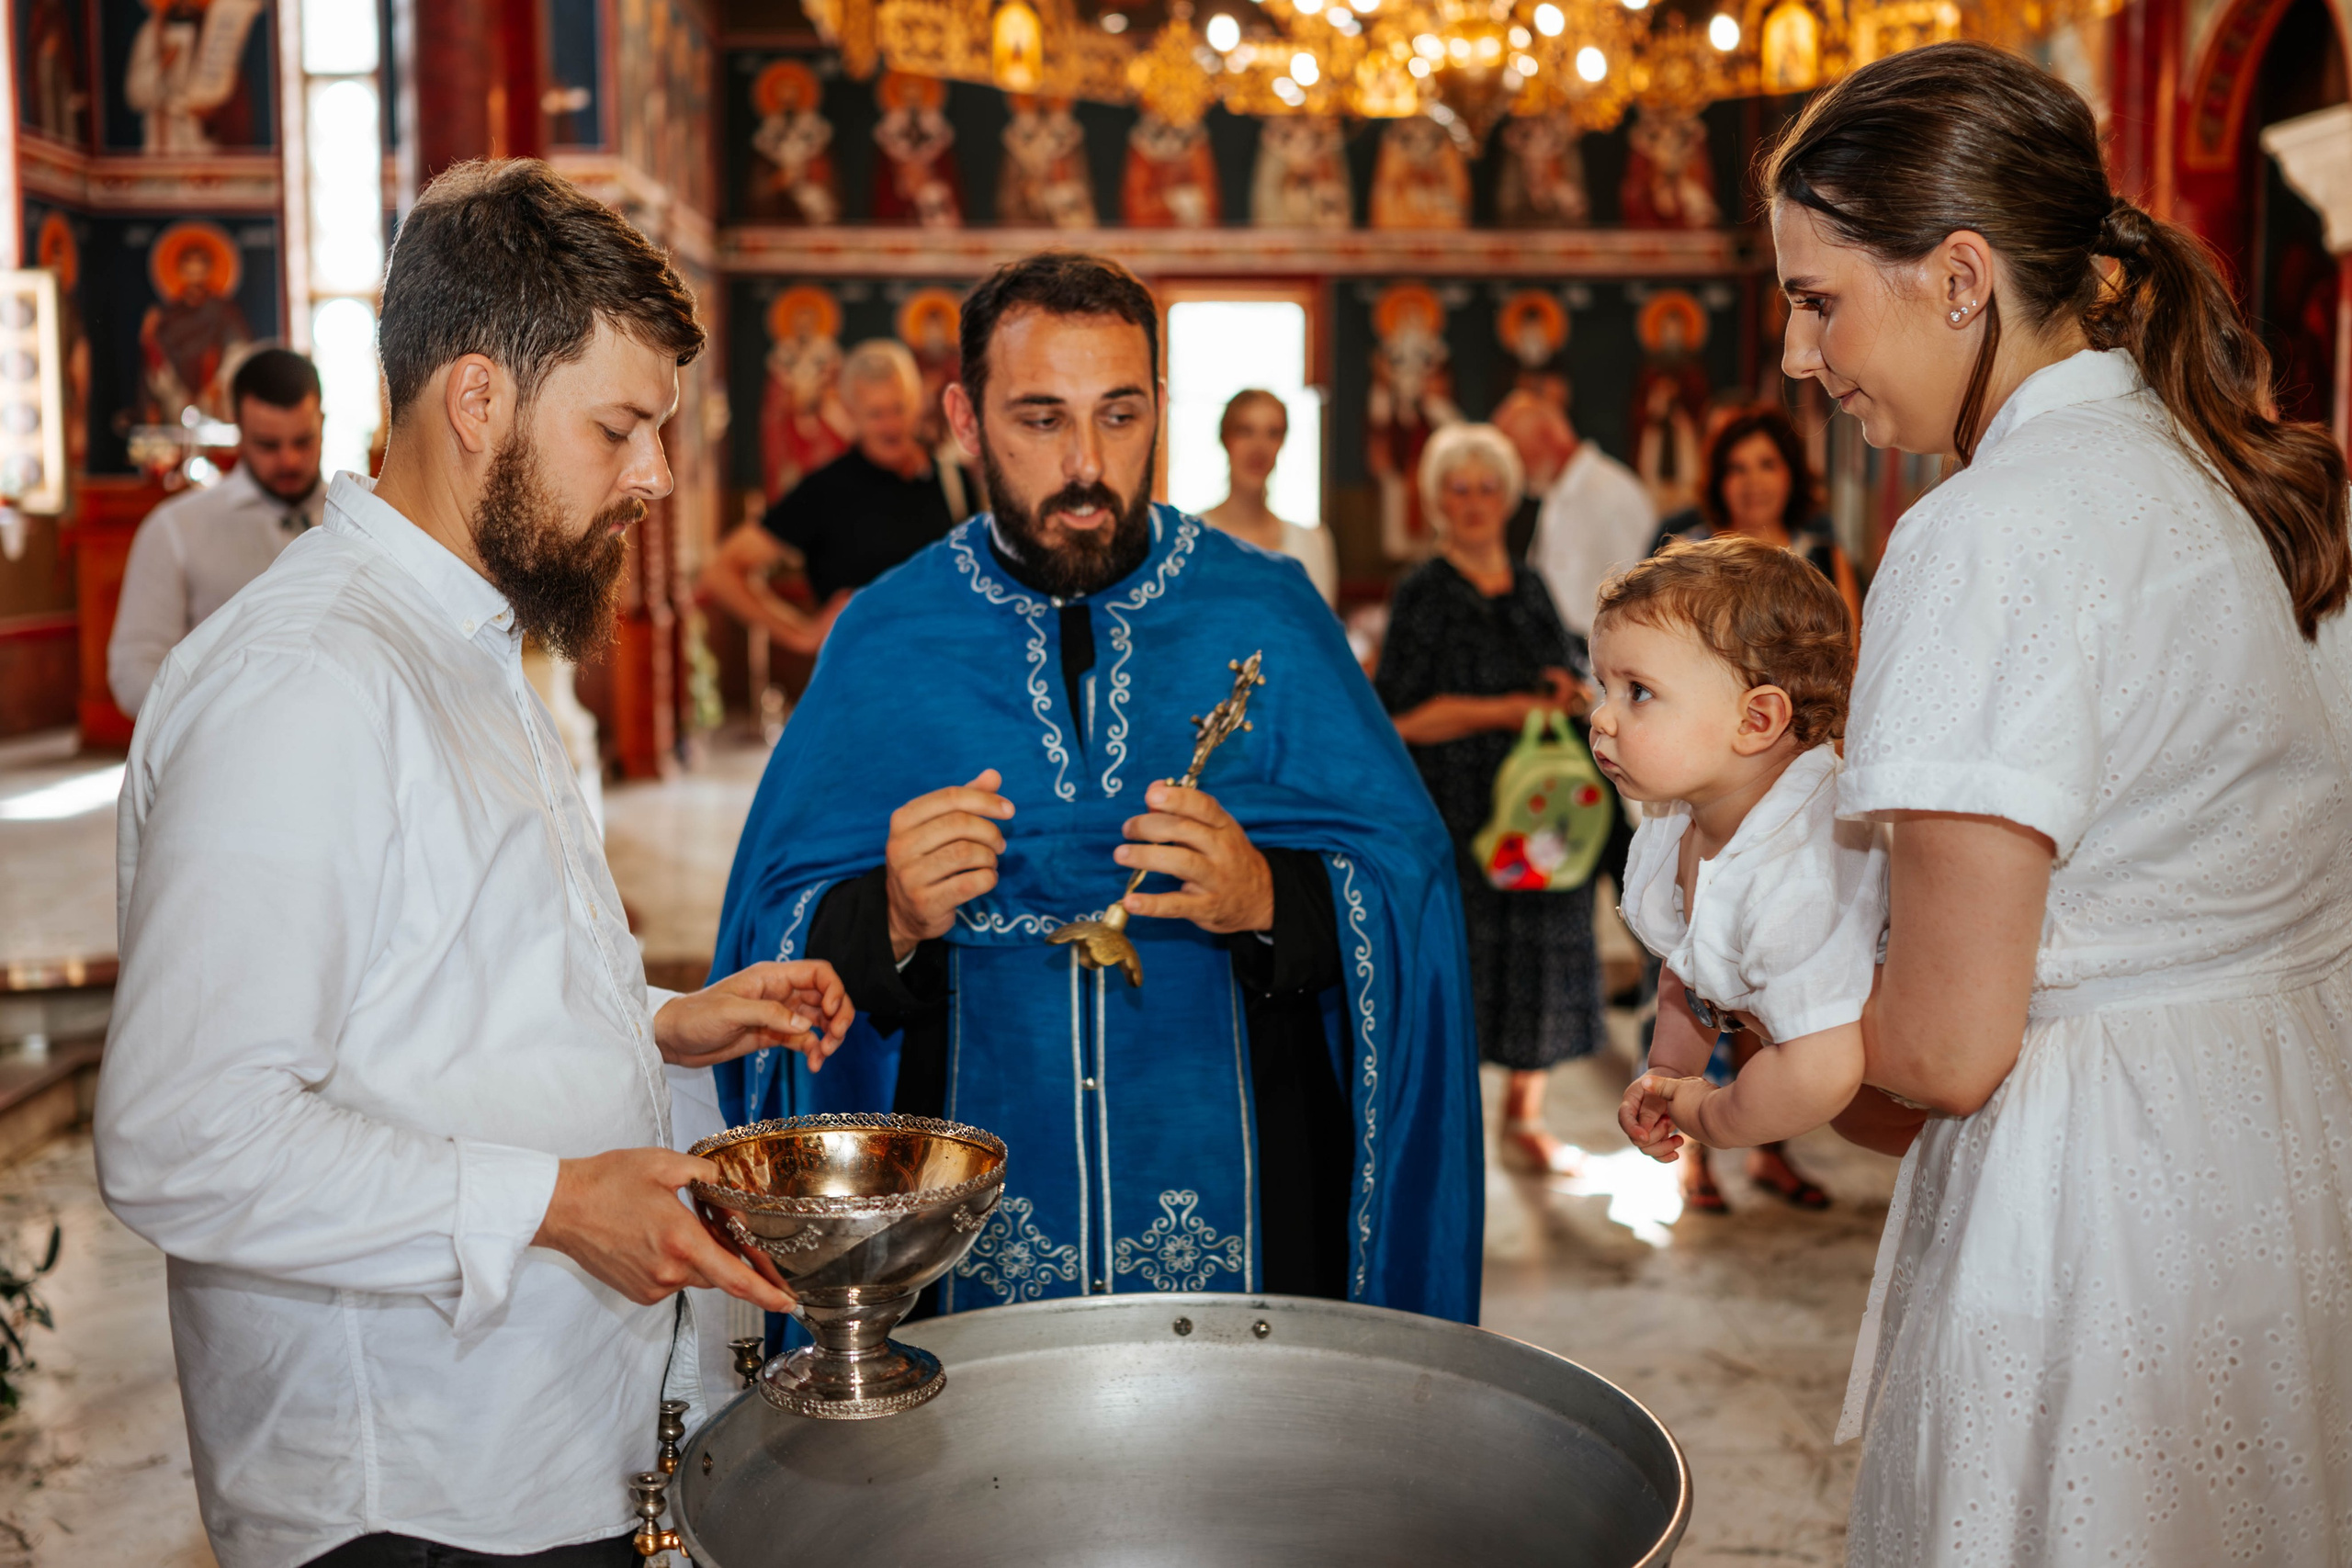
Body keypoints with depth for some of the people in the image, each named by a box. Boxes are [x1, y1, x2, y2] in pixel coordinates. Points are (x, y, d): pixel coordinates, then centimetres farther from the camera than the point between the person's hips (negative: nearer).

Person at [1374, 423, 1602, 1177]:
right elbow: (1403, 717, -11)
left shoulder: (1530, 588, 14)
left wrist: (1569, 691, -3)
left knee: (1546, 949, 7)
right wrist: (1507, 710, -14)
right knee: (1456, 952, -6)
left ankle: (1525, 1118, 20)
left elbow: (1571, 674, 21)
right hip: (1456, 811, -6)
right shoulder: (1423, 596, -4)